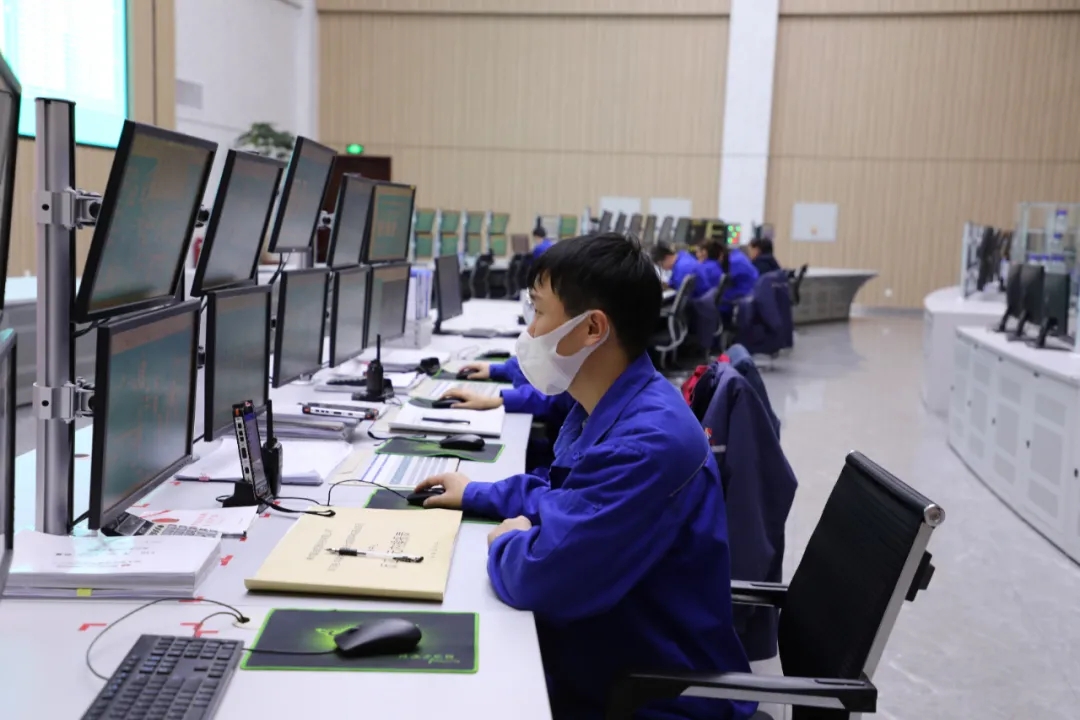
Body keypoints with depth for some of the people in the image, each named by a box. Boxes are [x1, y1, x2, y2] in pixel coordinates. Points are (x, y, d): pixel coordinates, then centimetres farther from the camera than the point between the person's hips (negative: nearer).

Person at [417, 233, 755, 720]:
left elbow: (538, 577, -32)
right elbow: (564, 494, 23)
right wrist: (476, 495, 13)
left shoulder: (649, 443, -30)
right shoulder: (602, 409, 3)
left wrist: (504, 543, -11)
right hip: (600, 661, 8)